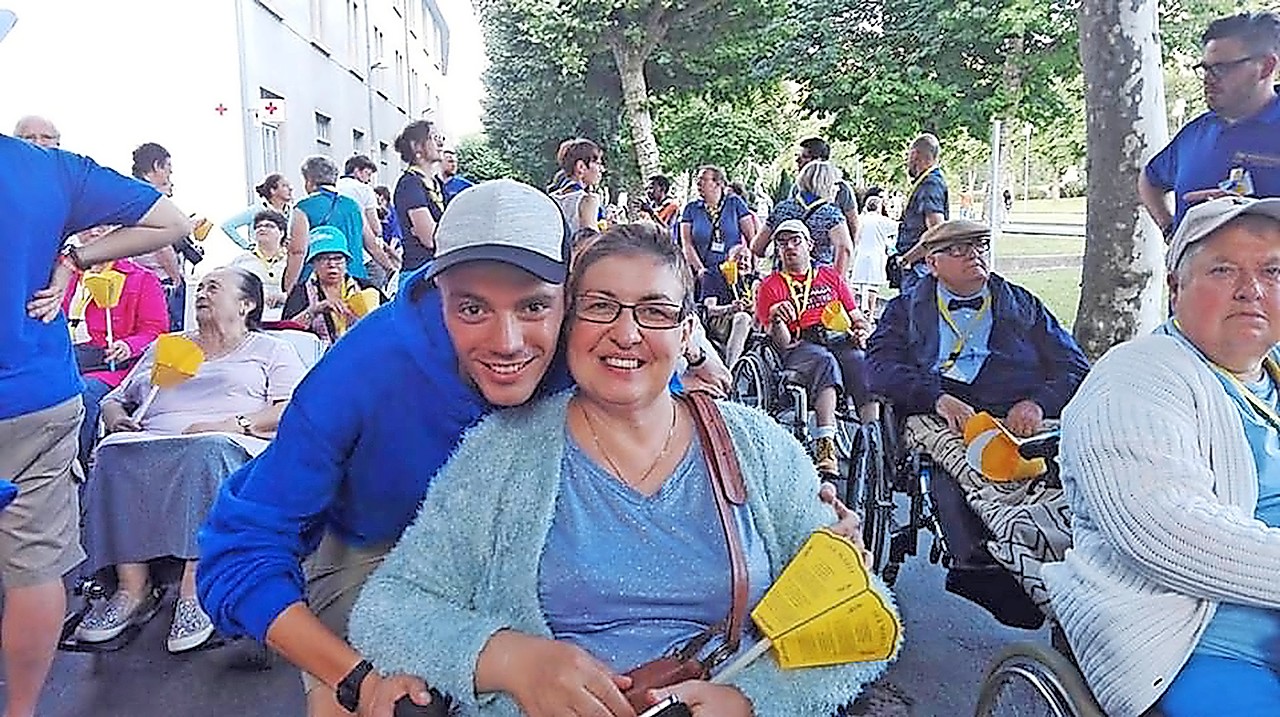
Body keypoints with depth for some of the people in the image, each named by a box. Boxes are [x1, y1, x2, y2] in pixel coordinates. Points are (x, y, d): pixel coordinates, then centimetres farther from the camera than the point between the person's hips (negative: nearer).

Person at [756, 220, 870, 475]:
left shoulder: (831, 276, 26)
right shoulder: (771, 286, 15)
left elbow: (857, 317, 23)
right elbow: (782, 343, 4)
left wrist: (862, 331, 0)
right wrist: (776, 321, -18)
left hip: (840, 339, 3)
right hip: (801, 347, -3)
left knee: (863, 363, -31)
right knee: (825, 361, -37)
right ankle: (825, 444, -47)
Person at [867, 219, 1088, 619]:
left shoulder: (1023, 306, 29)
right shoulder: (905, 310, 24)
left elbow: (1076, 368, 18)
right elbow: (880, 368, 5)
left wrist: (1038, 403, -5)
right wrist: (938, 398, -14)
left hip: (1020, 421, 2)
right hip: (941, 418, -1)